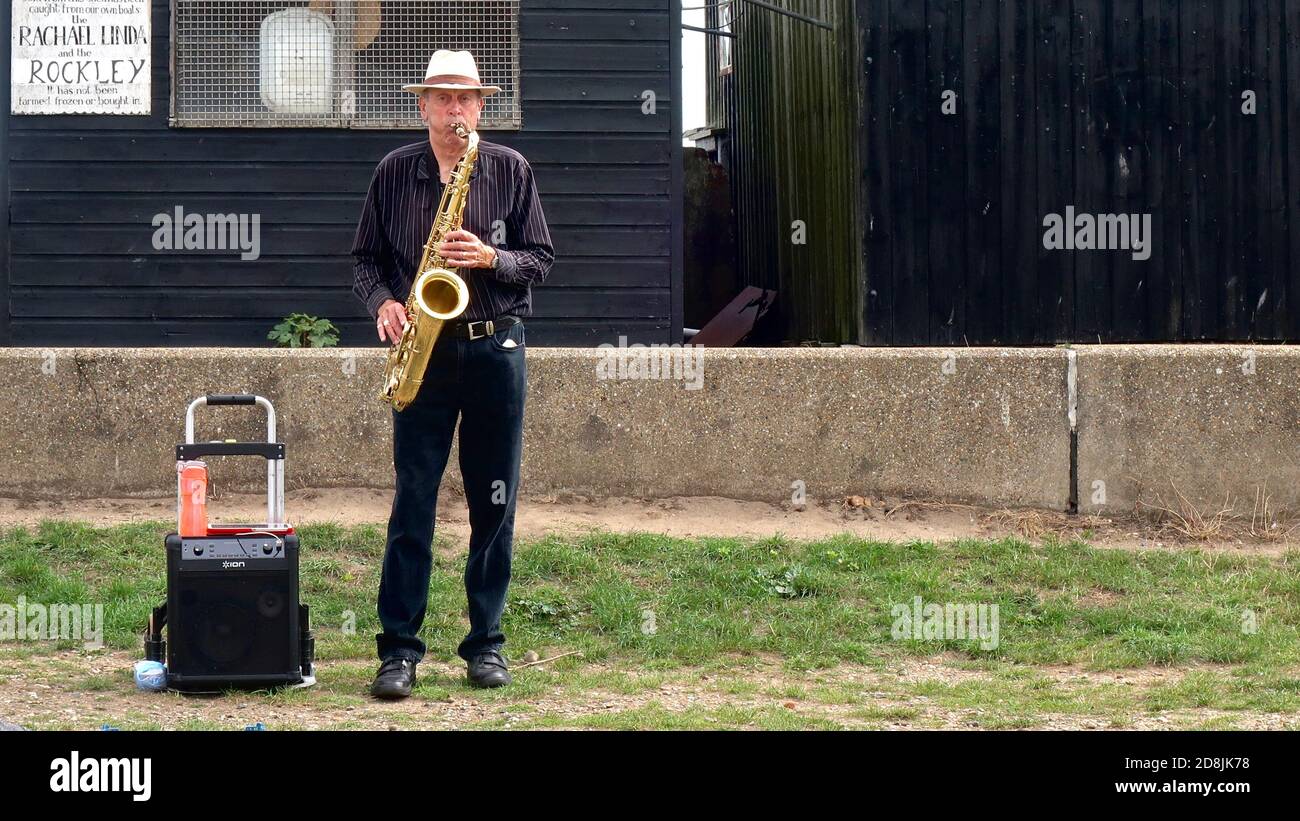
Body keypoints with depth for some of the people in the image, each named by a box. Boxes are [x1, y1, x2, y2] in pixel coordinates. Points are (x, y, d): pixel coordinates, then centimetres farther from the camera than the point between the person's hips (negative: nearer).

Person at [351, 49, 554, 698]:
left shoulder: (510, 170, 4)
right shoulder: (394, 172, 6)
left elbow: (540, 260, 5)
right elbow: (366, 256, 11)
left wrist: (491, 258, -14)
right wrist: (382, 302, -8)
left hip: (496, 348, 0)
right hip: (423, 351, 0)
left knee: (494, 504, 4)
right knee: (412, 504, -3)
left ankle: (485, 643, 14)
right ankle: (399, 649, 0)